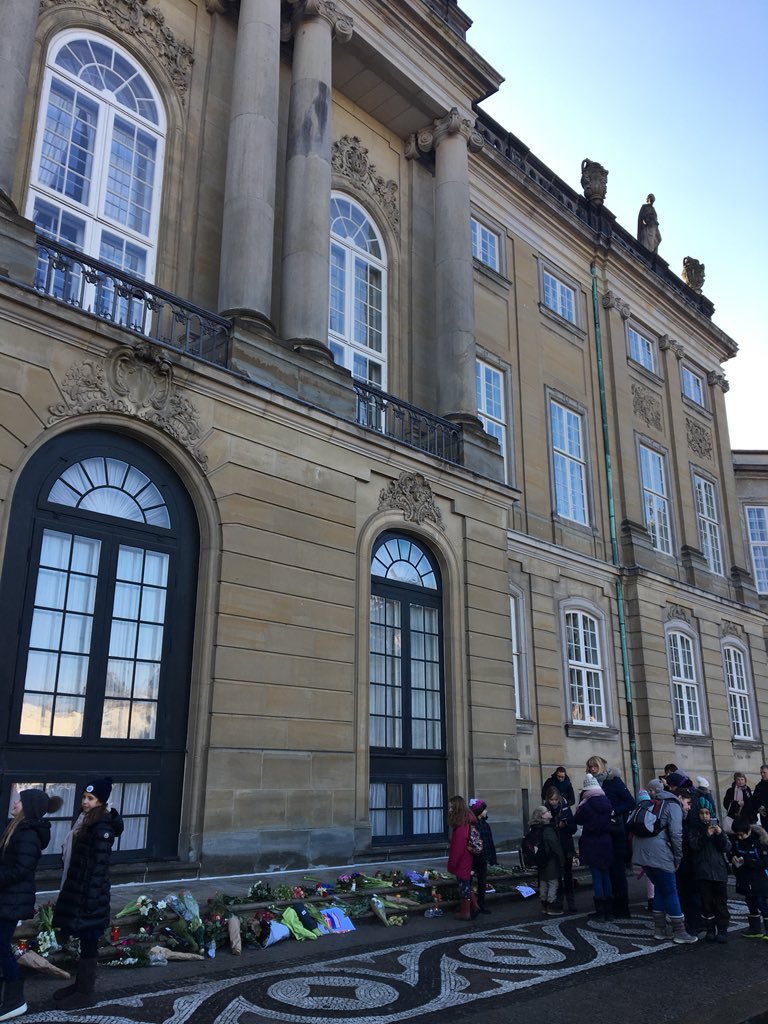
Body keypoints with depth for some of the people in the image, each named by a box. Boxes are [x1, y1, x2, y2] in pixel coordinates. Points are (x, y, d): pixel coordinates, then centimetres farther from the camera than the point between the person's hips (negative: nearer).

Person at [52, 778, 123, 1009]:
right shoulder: (86, 821, 9)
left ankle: (86, 992, 14)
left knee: (88, 942, 2)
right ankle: (80, 984, 30)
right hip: (77, 890, 9)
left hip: (90, 894, -9)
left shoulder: (102, 829, -20)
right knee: (83, 940, 18)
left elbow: (99, 867, -21)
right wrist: (71, 892, 19)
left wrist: (91, 899, -21)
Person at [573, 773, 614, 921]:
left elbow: (577, 820, -1)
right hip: (606, 843, 5)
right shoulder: (607, 802, 0)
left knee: (597, 877, 1)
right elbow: (610, 818, 12)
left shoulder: (586, 805, -16)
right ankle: (609, 911, 17)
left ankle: (600, 912, 4)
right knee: (606, 875, 13)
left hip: (592, 844, -5)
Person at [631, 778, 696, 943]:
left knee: (659, 888, 19)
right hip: (659, 853, -7)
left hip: (642, 852, 7)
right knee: (671, 892, 4)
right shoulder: (673, 805, 1)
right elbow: (676, 833, -11)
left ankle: (659, 929, 21)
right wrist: (678, 857, -1)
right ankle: (679, 932, 9)